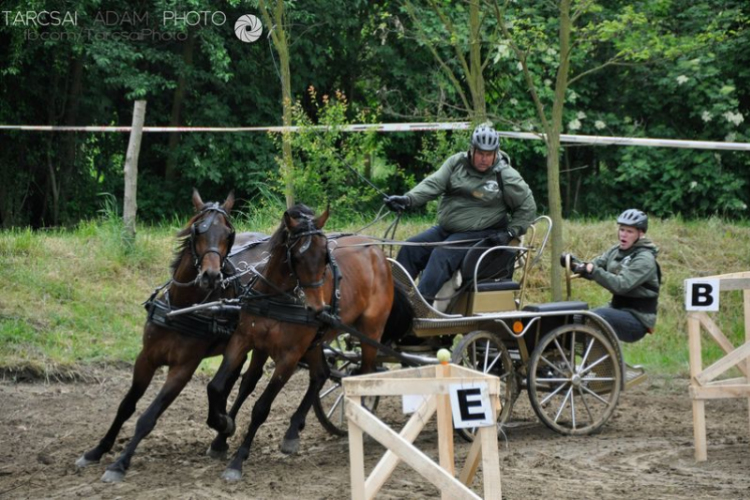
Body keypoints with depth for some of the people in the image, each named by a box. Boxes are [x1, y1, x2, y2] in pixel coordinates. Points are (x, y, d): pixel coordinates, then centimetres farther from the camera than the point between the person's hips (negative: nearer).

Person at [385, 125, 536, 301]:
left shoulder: (505, 176, -3)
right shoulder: (457, 163, 6)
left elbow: (527, 207, 3)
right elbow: (433, 184, -6)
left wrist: (510, 233, -8)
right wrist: (408, 199, -23)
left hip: (477, 234, -6)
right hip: (445, 229, 6)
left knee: (441, 255, -30)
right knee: (409, 249, -9)